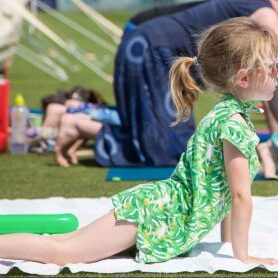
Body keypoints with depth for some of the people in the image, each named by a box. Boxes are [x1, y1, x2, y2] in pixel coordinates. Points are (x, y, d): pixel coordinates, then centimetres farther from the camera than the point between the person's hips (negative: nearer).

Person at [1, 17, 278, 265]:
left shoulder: (225, 113, 16)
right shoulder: (233, 121, -16)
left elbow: (226, 191, 23)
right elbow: (240, 196, -16)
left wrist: (228, 241, 23)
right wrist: (242, 256, -9)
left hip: (156, 206, 10)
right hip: (156, 214, -10)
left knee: (64, 246, 9)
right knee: (60, 252, -15)